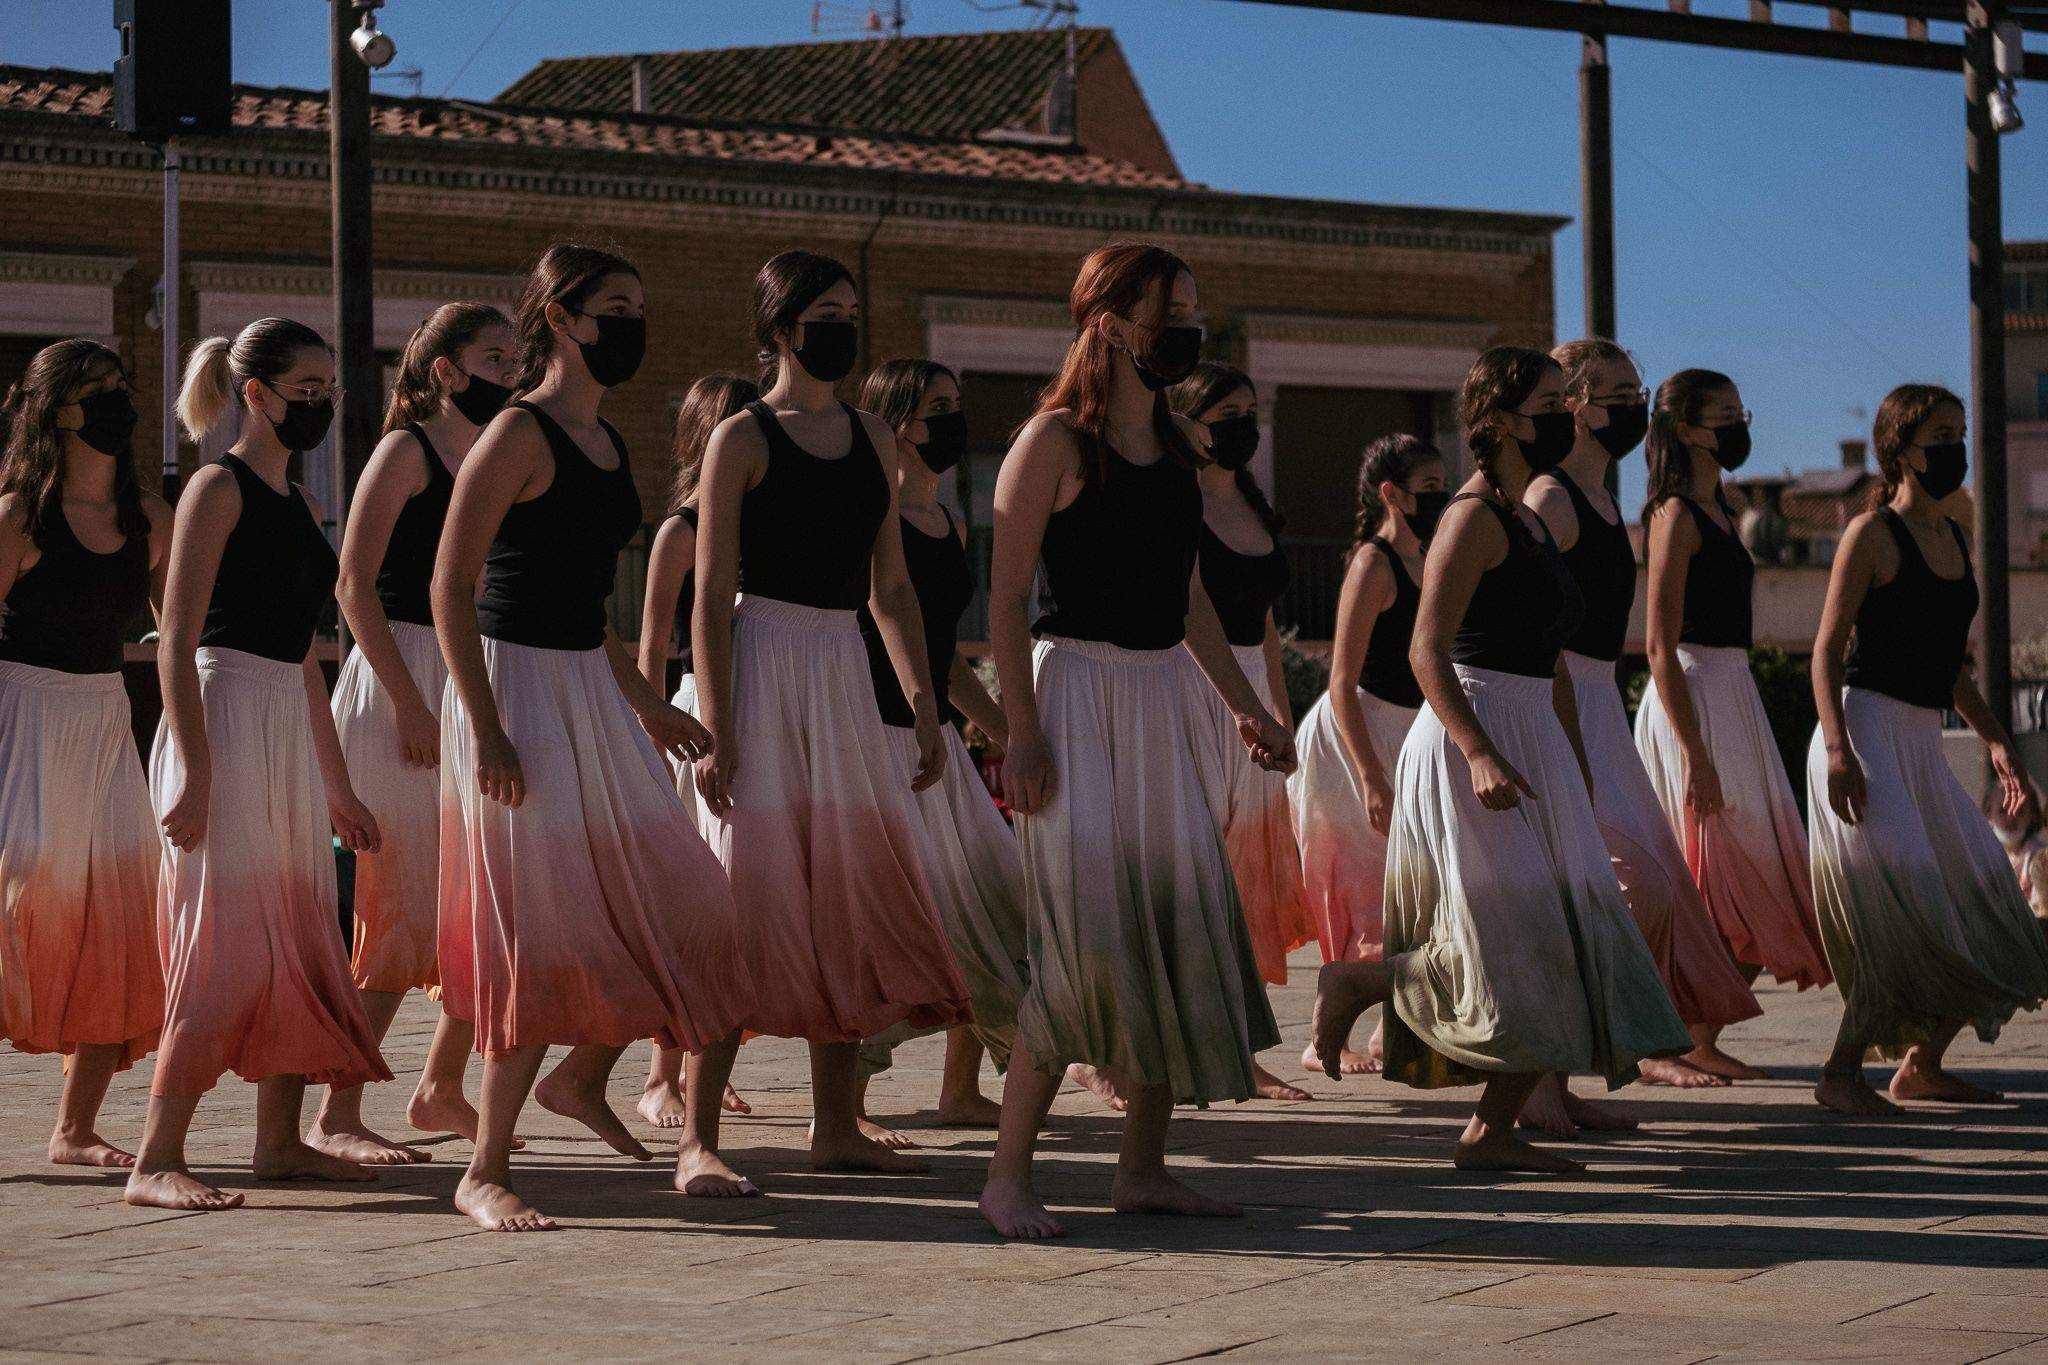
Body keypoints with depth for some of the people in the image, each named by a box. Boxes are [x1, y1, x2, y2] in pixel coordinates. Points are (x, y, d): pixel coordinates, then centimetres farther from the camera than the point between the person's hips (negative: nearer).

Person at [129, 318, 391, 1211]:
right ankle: (155, 1161, -9)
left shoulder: (299, 506, 18)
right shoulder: (219, 489, -6)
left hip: (291, 732, 9)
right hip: (223, 718, -9)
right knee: (224, 941, -12)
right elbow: (177, 639, -13)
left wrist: (338, 787, 22)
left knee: (300, 936, 9)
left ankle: (280, 1140, 18)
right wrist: (192, 769, -21)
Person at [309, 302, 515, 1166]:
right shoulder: (406, 450, -6)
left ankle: (441, 1088, 20)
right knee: (399, 908, -8)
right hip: (401, 685, -7)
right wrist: (409, 704, -18)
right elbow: (355, 586, -12)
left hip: (478, 689, 7)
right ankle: (336, 1117, -3)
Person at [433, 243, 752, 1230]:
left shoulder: (605, 440, 14)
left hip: (593, 690, 8)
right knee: (540, 931, -8)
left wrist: (646, 702, 22)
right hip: (517, 686, -8)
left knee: (661, 900, 8)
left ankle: (581, 1078, 30)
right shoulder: (517, 434, -12)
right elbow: (450, 588, -15)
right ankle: (485, 1173, 2)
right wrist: (484, 730, -21)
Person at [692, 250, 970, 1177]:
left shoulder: (873, 439, 14)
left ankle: (837, 1126, 15)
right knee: (751, 895, -8)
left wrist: (924, 703, 11)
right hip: (765, 664, -7)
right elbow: (711, 595, -8)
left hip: (846, 671, 7)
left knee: (855, 893, 7)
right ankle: (700, 1130, -1)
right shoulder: (743, 439, -4)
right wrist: (713, 728, -15)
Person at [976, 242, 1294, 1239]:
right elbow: (1006, 598, -10)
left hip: (1160, 696, 8)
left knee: (1183, 922, 5)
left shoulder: (1180, 443, 14)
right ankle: (1008, 1174, -5)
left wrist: (1243, 704, 18)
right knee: (1083, 931, -13)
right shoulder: (1056, 438, -7)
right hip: (1076, 684, -8)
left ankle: (1143, 1168, 14)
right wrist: (1024, 735, -16)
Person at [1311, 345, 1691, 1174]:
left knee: (1555, 943, 3)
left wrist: (1578, 770, 21)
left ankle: (1492, 1131, 5)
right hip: (1472, 738, -9)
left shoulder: (1530, 523, 18)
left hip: (1532, 739, 9)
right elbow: (1427, 652, -18)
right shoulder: (1475, 517, -10)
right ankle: (1355, 982, 7)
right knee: (1507, 938, -12)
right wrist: (1481, 753, -28)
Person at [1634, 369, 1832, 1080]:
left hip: (1732, 694, 10)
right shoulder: (1676, 515, -11)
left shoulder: (1716, 510, 17)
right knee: (1706, 888, -7)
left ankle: (1699, 1039, 14)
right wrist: (1695, 753, -22)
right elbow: (1661, 645, -17)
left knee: (1758, 884, 9)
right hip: (1693, 698, -10)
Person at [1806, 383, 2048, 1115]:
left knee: (1982, 907, 8)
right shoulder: (1872, 533, -6)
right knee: (1906, 903, -18)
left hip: (1922, 743, 8)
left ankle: (1920, 1063, 20)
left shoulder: (1955, 540, 17)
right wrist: (1836, 747, -22)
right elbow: (1827, 649, -10)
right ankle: (1842, 1072, -11)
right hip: (1866, 731, -8)